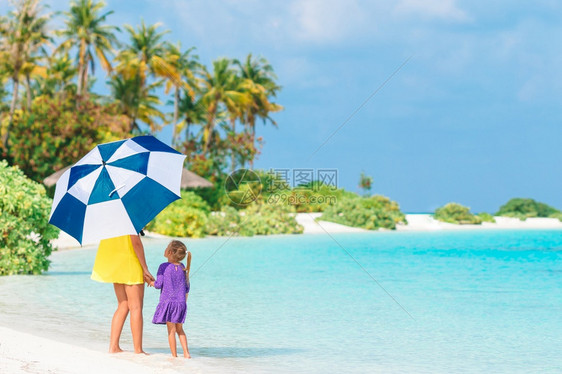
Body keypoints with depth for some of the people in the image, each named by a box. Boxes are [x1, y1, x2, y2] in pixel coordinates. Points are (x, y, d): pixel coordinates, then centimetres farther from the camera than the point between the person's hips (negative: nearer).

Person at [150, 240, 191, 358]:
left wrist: (151, 282, 10)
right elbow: (187, 287, 12)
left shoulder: (164, 267, -9)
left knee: (171, 330, 1)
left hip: (167, 301, -4)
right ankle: (186, 353, 7)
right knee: (179, 329, 15)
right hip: (181, 302, 4)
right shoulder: (182, 268, 6)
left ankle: (174, 355, 2)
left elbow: (159, 284, -11)